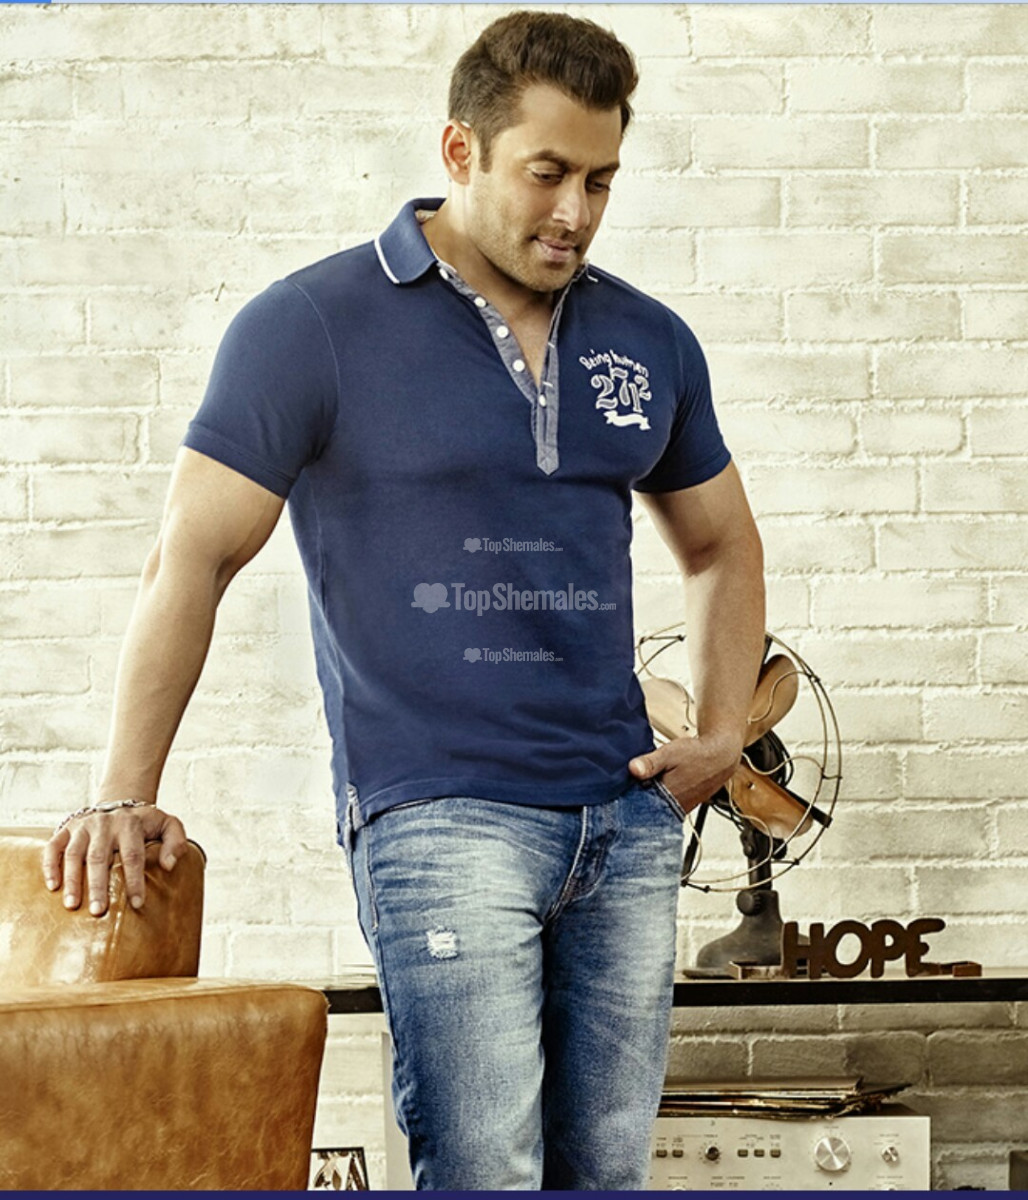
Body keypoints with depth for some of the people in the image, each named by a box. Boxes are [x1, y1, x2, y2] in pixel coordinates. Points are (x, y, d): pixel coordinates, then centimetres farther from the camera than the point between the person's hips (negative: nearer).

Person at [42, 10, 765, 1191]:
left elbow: (721, 549, 26)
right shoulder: (313, 327, -4)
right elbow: (193, 560, -6)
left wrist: (721, 736, 11)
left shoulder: (648, 342, 11)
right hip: (440, 816, -5)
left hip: (628, 819, 6)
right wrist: (124, 793, -13)